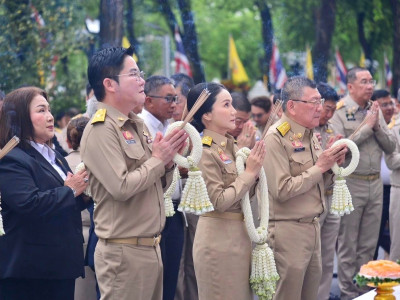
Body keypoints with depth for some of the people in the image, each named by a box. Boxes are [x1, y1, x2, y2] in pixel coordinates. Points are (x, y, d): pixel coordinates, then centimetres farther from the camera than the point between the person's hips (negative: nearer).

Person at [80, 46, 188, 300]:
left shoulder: (138, 125, 14)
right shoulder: (100, 130, -13)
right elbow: (121, 188, -23)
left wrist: (169, 160, 0)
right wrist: (157, 159, -11)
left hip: (151, 247, 8)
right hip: (124, 251, -8)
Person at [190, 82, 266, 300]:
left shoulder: (231, 146, 10)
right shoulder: (204, 151, -15)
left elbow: (247, 192, 13)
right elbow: (219, 201, -21)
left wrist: (254, 168, -3)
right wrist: (249, 172, -17)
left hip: (240, 235, 8)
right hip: (218, 238, -8)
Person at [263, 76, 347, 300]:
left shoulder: (311, 135, 11)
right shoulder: (276, 138, -15)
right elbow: (281, 190, -22)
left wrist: (332, 163, -1)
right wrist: (319, 167, -16)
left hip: (313, 226, 8)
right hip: (288, 230, -8)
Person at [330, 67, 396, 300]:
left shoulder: (376, 110, 9)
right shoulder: (340, 112, -10)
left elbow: (390, 147, 8)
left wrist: (378, 126, -8)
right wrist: (367, 126, -16)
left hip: (375, 183, 6)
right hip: (351, 183, -6)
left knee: (369, 244, 12)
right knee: (348, 243, 4)